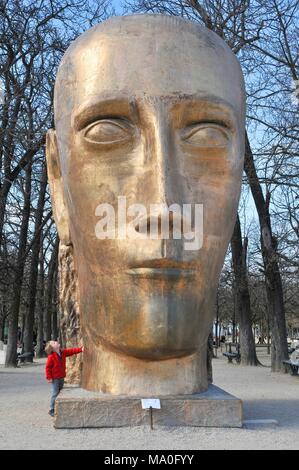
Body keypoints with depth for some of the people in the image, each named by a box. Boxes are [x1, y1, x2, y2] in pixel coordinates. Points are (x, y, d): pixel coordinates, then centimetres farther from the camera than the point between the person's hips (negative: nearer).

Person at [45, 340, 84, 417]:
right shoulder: (51, 356, -17)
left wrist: (80, 349, -4)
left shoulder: (63, 352, 3)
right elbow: (48, 367, -16)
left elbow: (71, 351, 6)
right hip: (55, 379, -7)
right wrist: (49, 378, -16)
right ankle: (51, 410, 6)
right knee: (55, 394, -5)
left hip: (61, 377, 7)